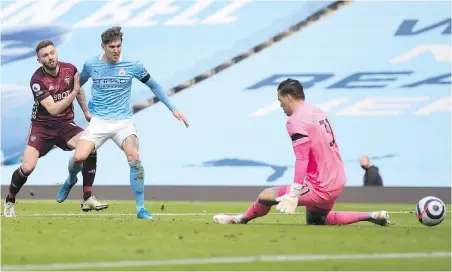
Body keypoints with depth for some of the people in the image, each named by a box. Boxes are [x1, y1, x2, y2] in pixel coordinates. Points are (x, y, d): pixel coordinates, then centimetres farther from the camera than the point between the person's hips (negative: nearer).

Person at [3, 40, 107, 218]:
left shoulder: (70, 69, -5)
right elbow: (53, 109, -24)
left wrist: (86, 111, 17)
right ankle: (9, 202, 10)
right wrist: (74, 92, -26)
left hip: (65, 124, 4)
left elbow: (79, 91, 18)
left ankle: (87, 199, -13)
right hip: (42, 127, -4)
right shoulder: (37, 80, -20)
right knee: (27, 167, -18)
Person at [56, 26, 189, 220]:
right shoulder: (91, 65, 0)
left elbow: (153, 85, 10)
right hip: (99, 121, 1)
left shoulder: (132, 66, -3)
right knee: (79, 157, -17)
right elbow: (78, 84, 20)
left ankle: (141, 209, -16)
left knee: (134, 157, -25)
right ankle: (70, 180, 22)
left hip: (123, 122, -1)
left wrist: (173, 109, 8)